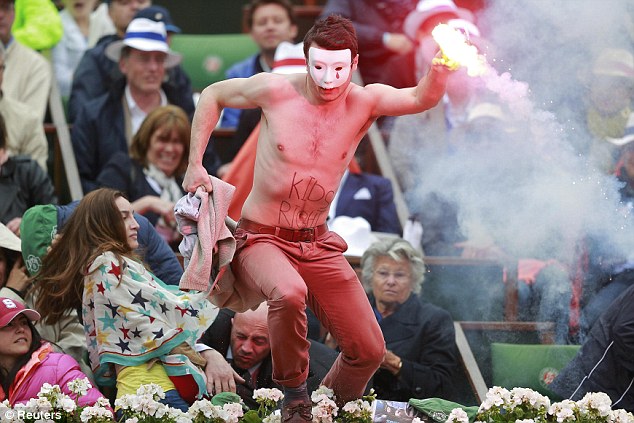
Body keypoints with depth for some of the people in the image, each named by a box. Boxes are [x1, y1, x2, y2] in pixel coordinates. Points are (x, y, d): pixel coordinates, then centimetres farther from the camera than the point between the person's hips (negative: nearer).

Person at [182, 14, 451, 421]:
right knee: (289, 293, -38)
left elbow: (423, 98, -27)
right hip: (261, 240, -3)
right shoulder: (275, 90, -13)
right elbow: (213, 96, 5)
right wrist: (195, 165, 1)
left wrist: (443, 65, -49)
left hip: (317, 246, 3)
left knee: (369, 350, -2)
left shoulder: (364, 102, -8)